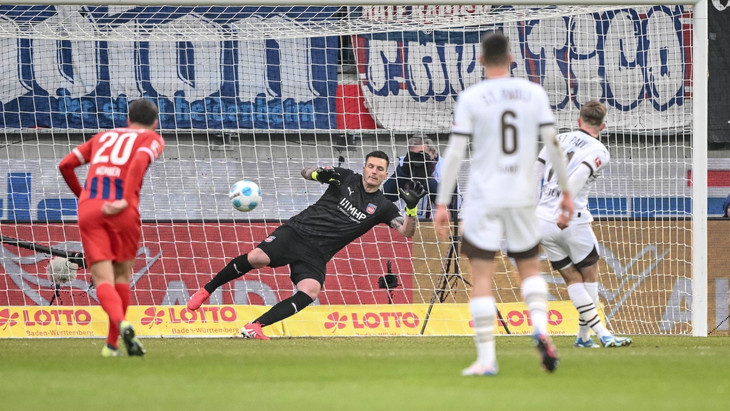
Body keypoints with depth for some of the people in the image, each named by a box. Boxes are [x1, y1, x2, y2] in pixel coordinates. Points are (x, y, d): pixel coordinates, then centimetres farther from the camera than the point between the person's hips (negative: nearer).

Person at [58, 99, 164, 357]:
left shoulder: (103, 137, 28)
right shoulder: (152, 139, 15)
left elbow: (66, 164, 20)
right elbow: (140, 160, -9)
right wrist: (126, 201, -14)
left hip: (88, 209, 2)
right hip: (122, 211, -2)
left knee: (103, 280, -4)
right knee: (122, 275, 17)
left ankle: (122, 324, -32)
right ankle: (112, 344, 17)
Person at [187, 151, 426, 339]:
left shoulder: (382, 207, 7)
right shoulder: (347, 179, 6)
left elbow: (407, 232, -1)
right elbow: (306, 173, 11)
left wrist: (412, 208, -21)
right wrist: (319, 174, -14)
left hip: (316, 255, 1)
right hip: (296, 232, -1)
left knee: (310, 292, -27)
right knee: (257, 258, -26)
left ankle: (254, 327, -25)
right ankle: (207, 290, -5)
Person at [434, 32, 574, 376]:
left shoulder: (470, 98, -5)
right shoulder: (534, 93, 2)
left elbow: (454, 153, -7)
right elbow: (553, 143, 2)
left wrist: (442, 204, -3)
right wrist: (565, 192, 11)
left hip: (483, 200, -3)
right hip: (524, 197, 3)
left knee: (482, 276, 1)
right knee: (529, 268, 19)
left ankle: (486, 358, -4)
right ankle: (540, 328, -7)